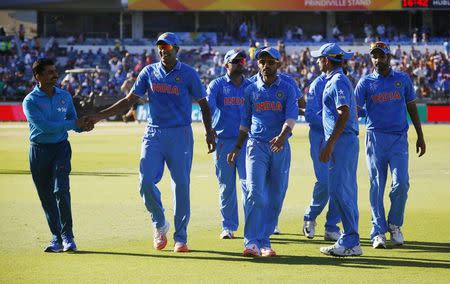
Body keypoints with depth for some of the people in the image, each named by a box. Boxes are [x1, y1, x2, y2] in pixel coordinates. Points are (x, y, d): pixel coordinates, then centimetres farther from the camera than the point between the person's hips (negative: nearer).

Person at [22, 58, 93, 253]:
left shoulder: (65, 96, 7)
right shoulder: (30, 101, -9)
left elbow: (74, 121, 15)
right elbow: (45, 126, -20)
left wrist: (83, 126, -8)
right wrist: (73, 124, -19)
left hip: (61, 148, 2)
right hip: (39, 150, -1)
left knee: (61, 190, -14)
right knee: (46, 196, 4)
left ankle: (67, 236, -8)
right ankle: (56, 238, 14)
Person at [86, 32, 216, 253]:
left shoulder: (188, 74, 0)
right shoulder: (149, 72, 8)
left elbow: (203, 104, 5)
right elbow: (129, 100, 7)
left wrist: (209, 132, -7)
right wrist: (100, 116, -2)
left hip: (180, 135, -2)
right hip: (154, 134, 2)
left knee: (181, 185, -2)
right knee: (146, 181, -10)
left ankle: (180, 237, 9)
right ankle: (160, 226, 13)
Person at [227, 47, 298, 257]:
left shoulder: (287, 89, 4)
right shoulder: (251, 90, 10)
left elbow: (291, 116, -11)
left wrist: (283, 135, -29)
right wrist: (237, 148, 13)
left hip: (280, 148, 0)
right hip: (257, 145, 0)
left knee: (275, 198, 3)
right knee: (255, 194, -14)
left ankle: (264, 241, 12)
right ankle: (252, 243, -16)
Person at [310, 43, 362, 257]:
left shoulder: (338, 81, -12)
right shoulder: (335, 81, 18)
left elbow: (344, 114, -21)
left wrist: (330, 144, -25)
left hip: (342, 141, -10)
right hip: (346, 142, 10)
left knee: (339, 190, -11)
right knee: (345, 190, 11)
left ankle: (350, 243, -11)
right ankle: (350, 241, 14)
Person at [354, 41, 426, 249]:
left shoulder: (403, 79, 9)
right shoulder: (366, 82, 4)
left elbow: (412, 107, 15)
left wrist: (420, 137, 13)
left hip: (399, 138, 1)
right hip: (375, 138, -1)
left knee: (401, 183, -10)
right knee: (376, 185, -1)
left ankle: (394, 225, 11)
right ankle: (378, 232, 4)